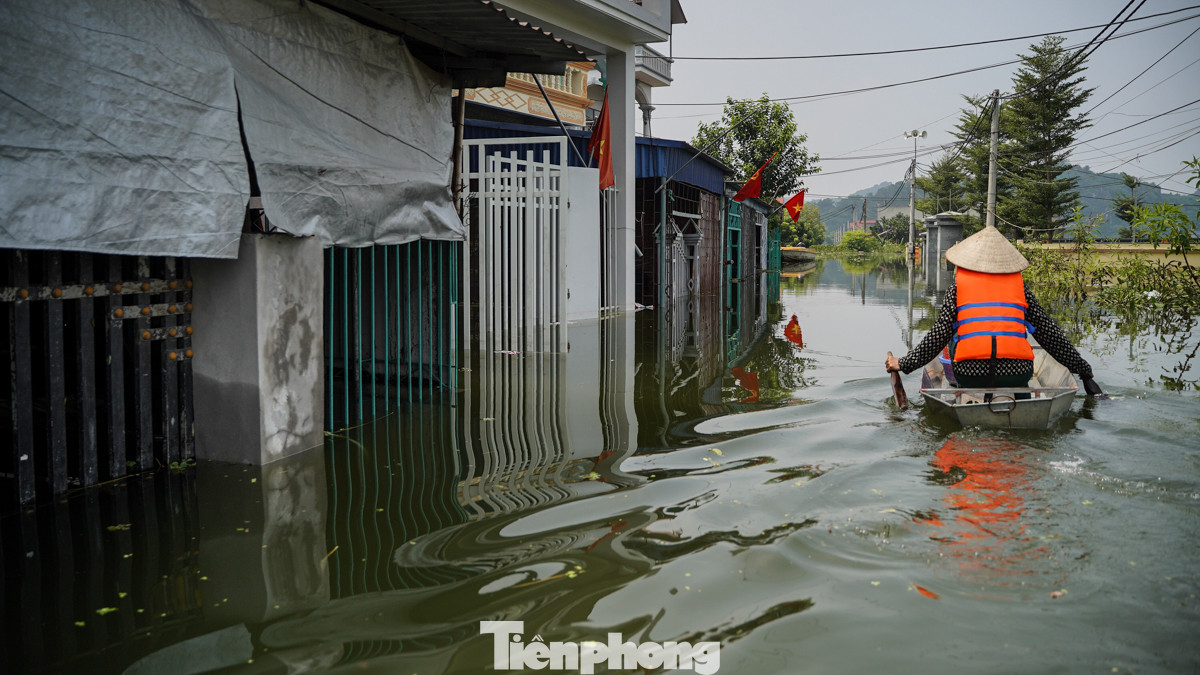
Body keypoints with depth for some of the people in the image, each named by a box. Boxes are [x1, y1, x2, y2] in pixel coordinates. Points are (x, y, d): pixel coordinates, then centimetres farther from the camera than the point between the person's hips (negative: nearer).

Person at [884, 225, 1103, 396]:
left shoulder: (959, 284, 8)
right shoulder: (1019, 285, 12)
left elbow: (938, 336, 2)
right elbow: (1049, 332, 13)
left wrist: (903, 364, 13)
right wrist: (1083, 369, 24)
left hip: (970, 376, -1)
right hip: (1016, 375, 1)